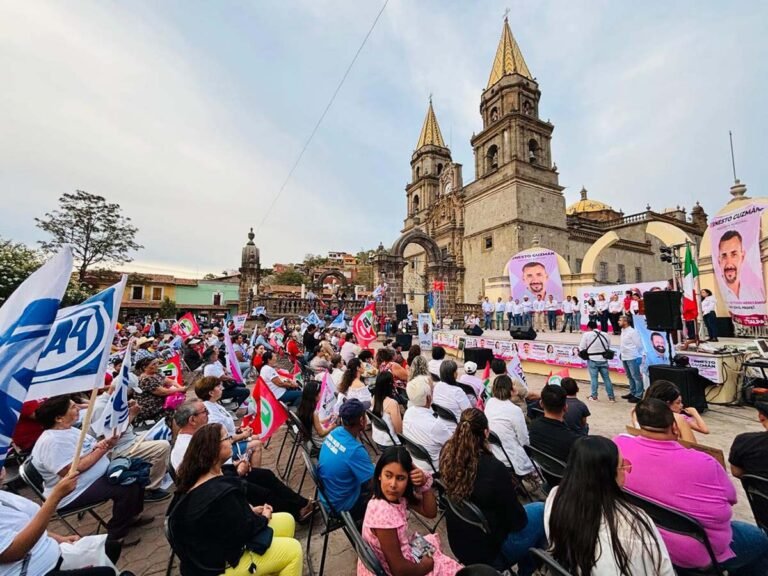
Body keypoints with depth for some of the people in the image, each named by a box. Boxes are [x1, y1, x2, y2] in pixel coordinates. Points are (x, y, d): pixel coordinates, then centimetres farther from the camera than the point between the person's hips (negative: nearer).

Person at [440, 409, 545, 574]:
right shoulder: (494, 468, -32)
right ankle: (526, 570, 34)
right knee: (540, 510, 14)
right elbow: (517, 521, -18)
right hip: (489, 553, -5)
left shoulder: (447, 455, -16)